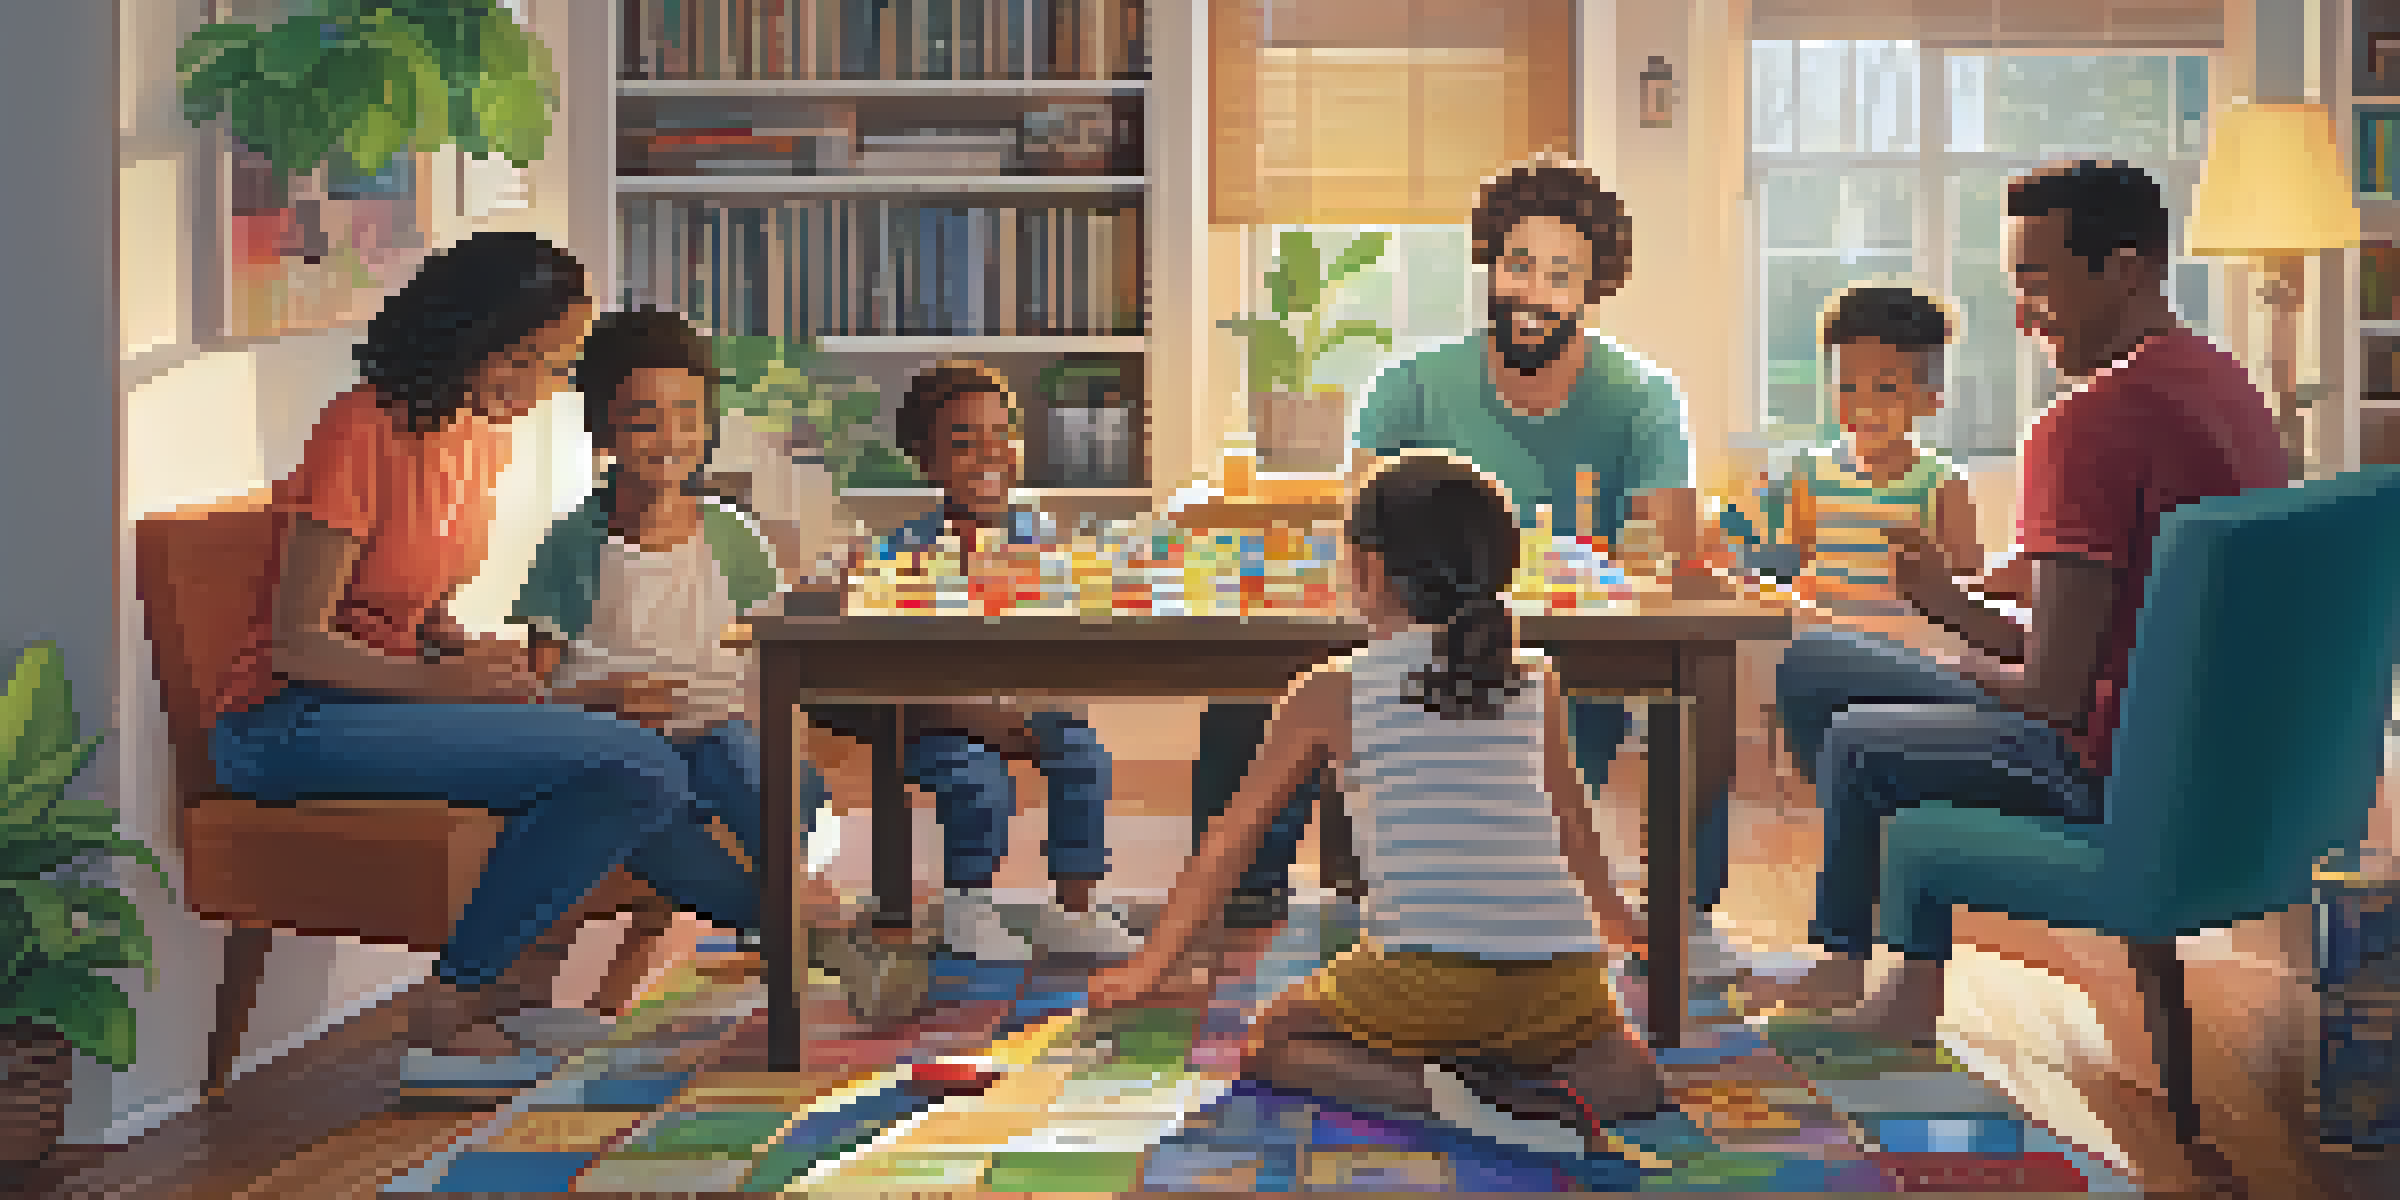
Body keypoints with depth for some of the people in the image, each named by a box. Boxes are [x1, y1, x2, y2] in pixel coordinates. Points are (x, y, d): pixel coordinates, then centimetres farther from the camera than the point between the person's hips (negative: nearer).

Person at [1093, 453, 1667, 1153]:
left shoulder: (1333, 689, 9)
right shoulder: (1534, 681, 17)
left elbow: (1233, 837, 16)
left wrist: (1153, 963, 28)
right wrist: (1612, 915, 52)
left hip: (1428, 973, -3)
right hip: (1561, 966, 3)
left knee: (1273, 1044, 19)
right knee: (1632, 1080, 29)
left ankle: (1422, 1087, -8)